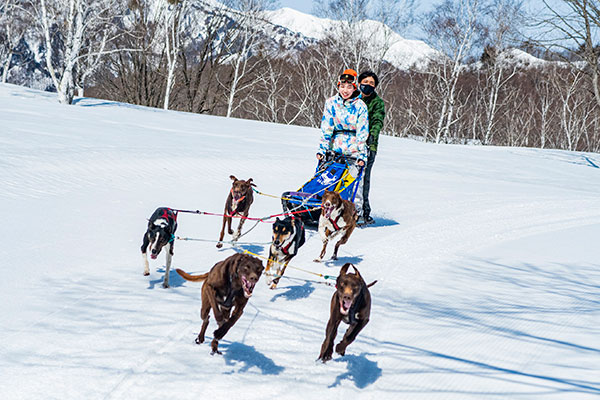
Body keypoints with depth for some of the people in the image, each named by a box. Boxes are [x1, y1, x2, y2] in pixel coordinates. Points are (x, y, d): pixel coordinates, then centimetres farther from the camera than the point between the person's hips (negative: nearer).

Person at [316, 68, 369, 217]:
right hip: (334, 148, 2)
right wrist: (322, 149, -5)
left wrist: (362, 155, -10)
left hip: (353, 150, -2)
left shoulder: (360, 106, -1)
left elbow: (362, 132, -3)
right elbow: (326, 129, 3)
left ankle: (357, 213, -1)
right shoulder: (331, 103, 4)